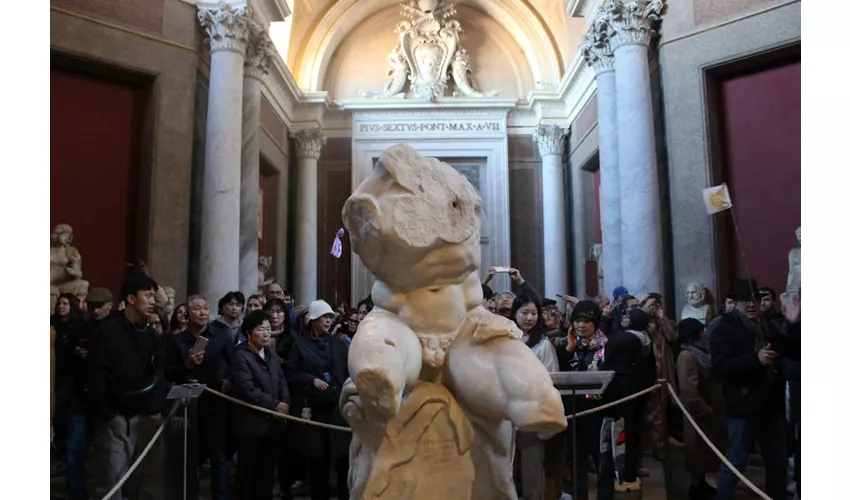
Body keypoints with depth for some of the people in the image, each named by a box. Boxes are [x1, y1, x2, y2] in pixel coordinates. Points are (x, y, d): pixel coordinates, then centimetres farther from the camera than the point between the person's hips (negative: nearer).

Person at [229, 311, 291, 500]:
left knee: (267, 471, 16)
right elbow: (248, 390, -22)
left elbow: (282, 380, 12)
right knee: (248, 471, 6)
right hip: (251, 424, -7)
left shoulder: (271, 353, 13)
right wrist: (275, 405, -18)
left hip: (273, 422, 7)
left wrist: (285, 403, -7)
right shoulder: (240, 356, -14)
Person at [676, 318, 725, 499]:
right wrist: (705, 411, -22)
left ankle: (702, 483, 32)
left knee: (706, 450, 19)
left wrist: (713, 410, 8)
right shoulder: (687, 356, -22)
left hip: (710, 411, 9)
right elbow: (689, 390, -30)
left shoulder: (701, 352, 10)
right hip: (701, 414, -9)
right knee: (699, 451, 3)